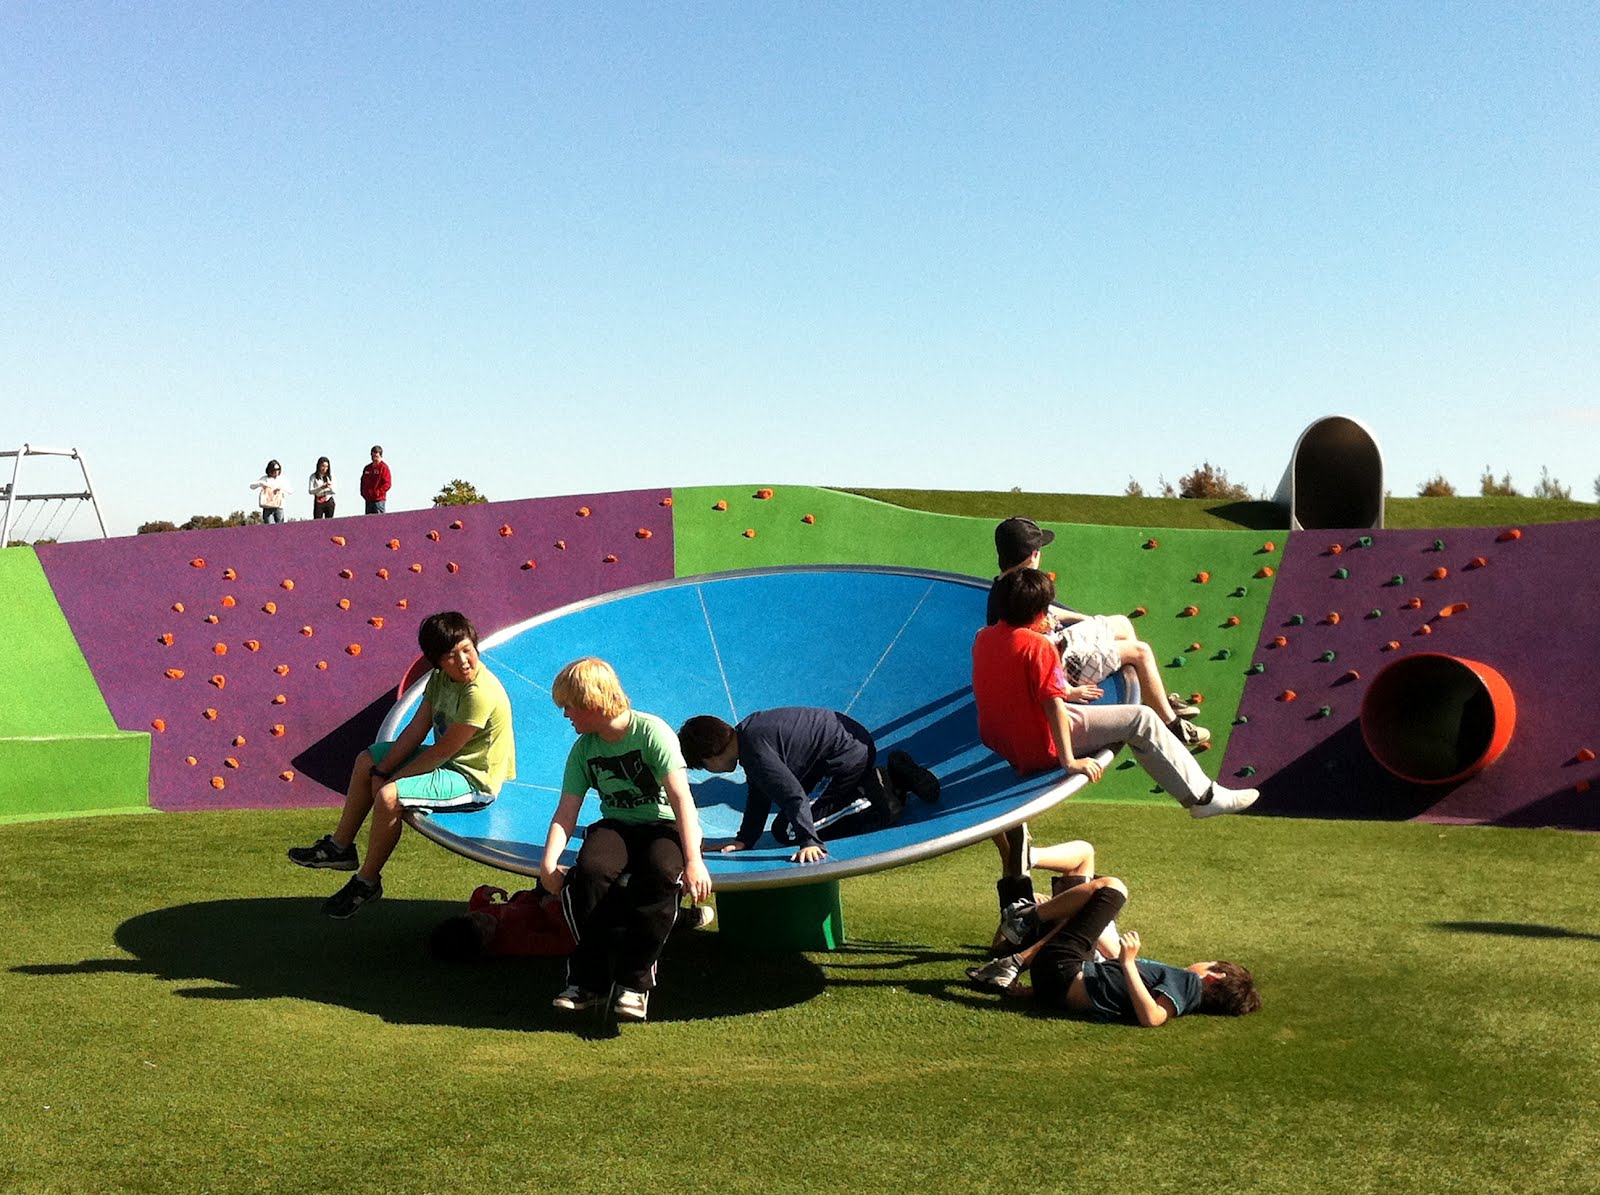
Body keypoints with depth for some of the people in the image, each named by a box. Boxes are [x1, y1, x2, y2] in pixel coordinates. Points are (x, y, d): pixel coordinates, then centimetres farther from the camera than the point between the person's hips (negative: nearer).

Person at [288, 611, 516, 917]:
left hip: (473, 780, -10)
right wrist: (382, 771, -7)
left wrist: (390, 780, -16)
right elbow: (416, 729, 1)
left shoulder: (481, 694, -30)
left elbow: (442, 752, -26)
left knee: (388, 797, -26)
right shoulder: (440, 679, -3)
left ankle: (367, 881, -5)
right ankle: (340, 847, 29)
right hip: (449, 759, 10)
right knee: (366, 762, 19)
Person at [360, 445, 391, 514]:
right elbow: (363, 482, 23)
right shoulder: (367, 468, 16)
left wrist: (377, 493, -16)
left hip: (379, 500, -7)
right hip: (368, 500, 7)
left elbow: (387, 484, -11)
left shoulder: (383, 467, -5)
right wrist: (363, 493, 9)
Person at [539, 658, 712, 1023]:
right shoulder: (583, 750, 4)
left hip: (662, 826, -4)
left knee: (661, 873, -37)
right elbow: (566, 812, 0)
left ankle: (634, 982, -24)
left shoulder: (651, 732, -13)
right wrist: (549, 862, -18)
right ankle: (587, 979, -19)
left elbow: (681, 798, -19)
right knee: (590, 869, -31)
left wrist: (693, 861, -29)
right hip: (615, 827, 4)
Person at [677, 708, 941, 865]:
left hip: (849, 755, -10)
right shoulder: (746, 732, 8)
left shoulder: (754, 748, -24)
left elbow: (793, 794, -31)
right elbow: (759, 794, 12)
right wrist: (744, 840, 6)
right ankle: (893, 778, 18)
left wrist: (809, 842, -36)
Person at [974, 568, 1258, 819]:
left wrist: (1066, 691, 27)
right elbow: (1054, 706, -25)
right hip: (1040, 748, -9)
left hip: (999, 744, 9)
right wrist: (1069, 761, -20)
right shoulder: (1037, 645, -24)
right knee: (1141, 719, -4)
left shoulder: (982, 638, 2)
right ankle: (1201, 796, 3)